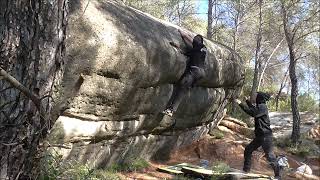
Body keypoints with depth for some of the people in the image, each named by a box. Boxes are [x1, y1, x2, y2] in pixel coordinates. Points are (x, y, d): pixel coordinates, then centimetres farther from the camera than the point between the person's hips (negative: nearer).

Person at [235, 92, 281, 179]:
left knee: (269, 156, -7)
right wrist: (247, 101, 32)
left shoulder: (262, 107, -15)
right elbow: (254, 110, 36)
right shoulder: (260, 106, 14)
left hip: (265, 136, -10)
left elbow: (253, 112, -28)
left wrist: (241, 104, -24)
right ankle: (246, 170, 21)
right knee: (248, 150, 13)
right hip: (259, 136, 10)